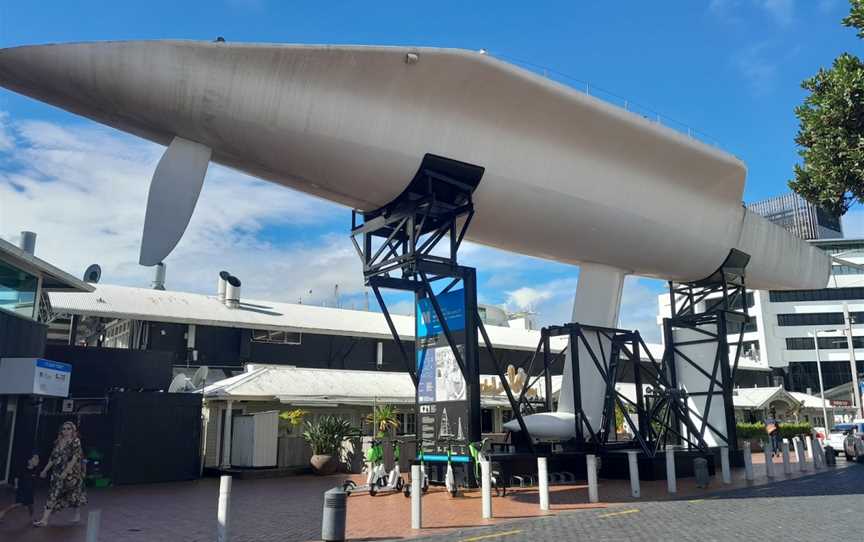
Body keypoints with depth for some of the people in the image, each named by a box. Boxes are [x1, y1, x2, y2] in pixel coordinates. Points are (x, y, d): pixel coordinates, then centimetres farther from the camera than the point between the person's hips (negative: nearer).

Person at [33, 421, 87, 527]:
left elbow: (74, 458, -16)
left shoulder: (76, 442, -10)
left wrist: (66, 472, -22)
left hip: (71, 473, -5)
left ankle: (78, 514, 27)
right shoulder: (58, 442, 9)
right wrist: (45, 470, 14)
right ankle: (44, 519, -1)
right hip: (58, 473, 5)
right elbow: (53, 457, 16)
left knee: (74, 493, 8)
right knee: (53, 495, -2)